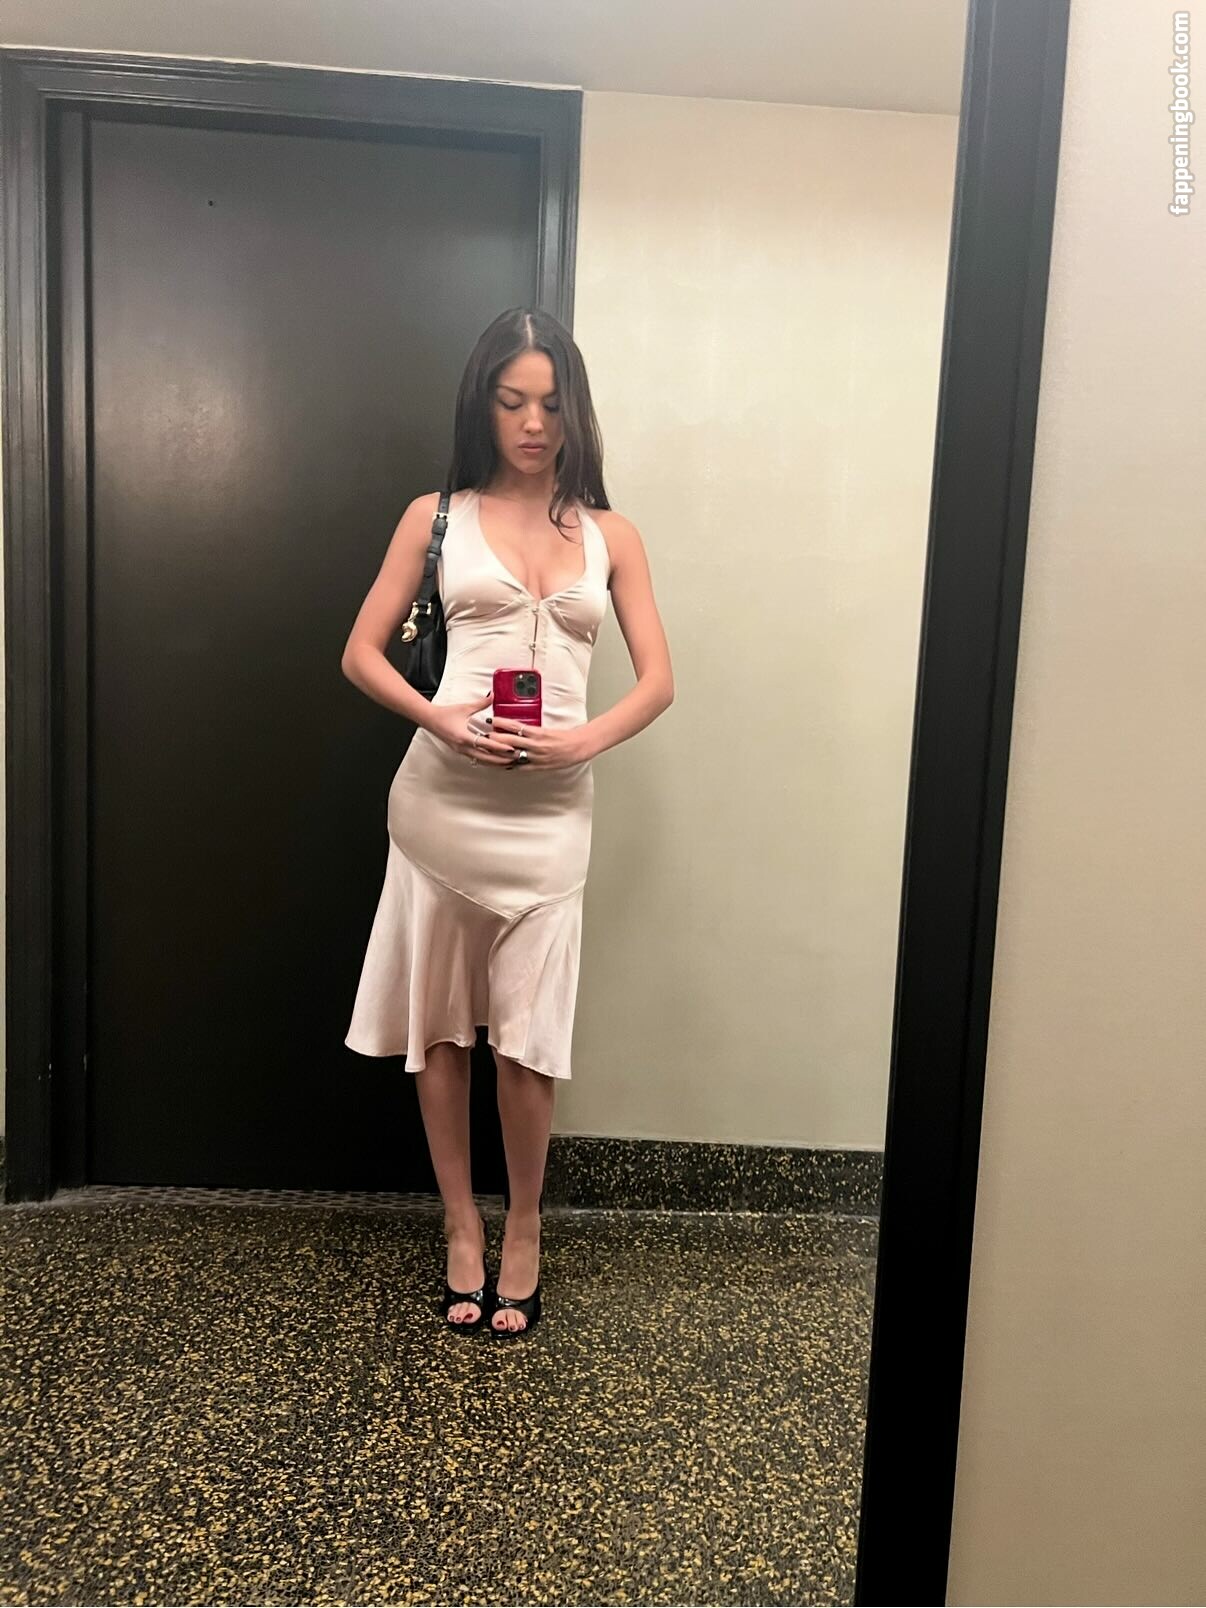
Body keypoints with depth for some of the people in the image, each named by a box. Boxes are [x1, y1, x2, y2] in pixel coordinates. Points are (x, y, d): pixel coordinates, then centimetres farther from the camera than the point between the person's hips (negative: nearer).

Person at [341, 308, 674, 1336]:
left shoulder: (610, 535, 9)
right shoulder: (436, 517, 6)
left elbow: (658, 681, 5)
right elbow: (362, 653, 4)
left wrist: (583, 741, -13)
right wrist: (440, 720, -13)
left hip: (549, 806, 0)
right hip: (441, 792, 0)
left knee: (526, 1032, 0)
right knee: (441, 1023, 7)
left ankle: (524, 1226, 22)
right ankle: (462, 1225, 25)